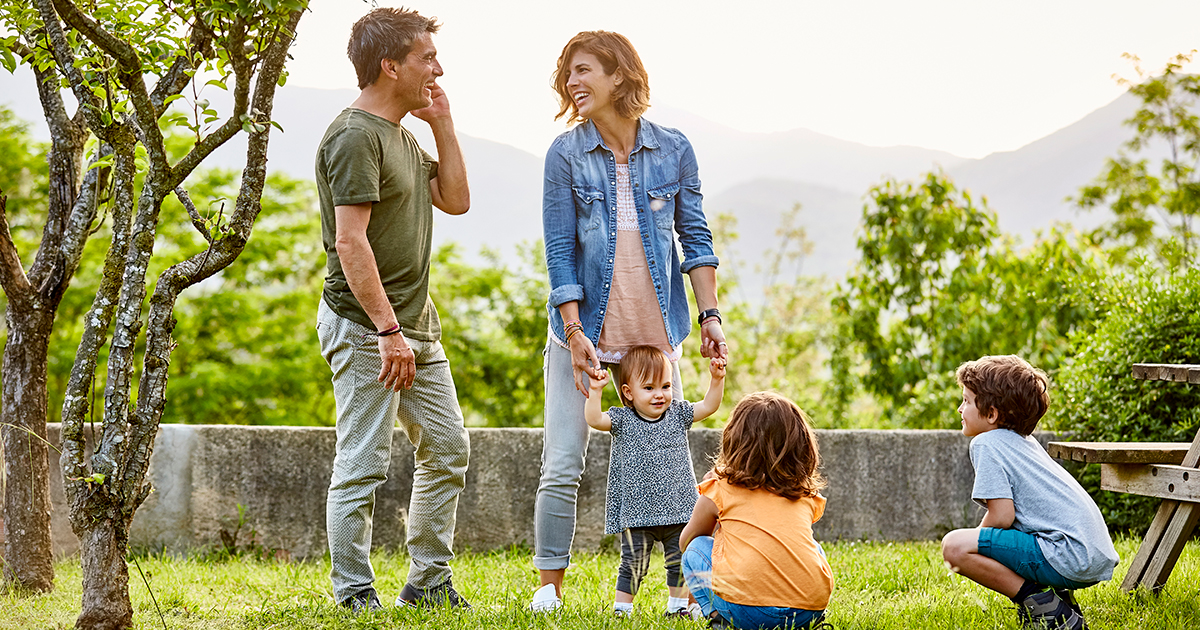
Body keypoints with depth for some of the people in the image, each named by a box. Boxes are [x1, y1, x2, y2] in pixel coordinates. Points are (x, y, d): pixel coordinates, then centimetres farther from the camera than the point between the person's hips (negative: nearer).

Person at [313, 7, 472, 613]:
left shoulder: (401, 136, 16)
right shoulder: (355, 136, -15)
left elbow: (455, 199, 20)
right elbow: (350, 241, -21)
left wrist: (442, 124, 11)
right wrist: (387, 329, -23)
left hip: (415, 326, 10)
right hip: (365, 326, -10)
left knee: (447, 449, 13)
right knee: (363, 464, -4)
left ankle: (428, 583, 22)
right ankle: (355, 595, 5)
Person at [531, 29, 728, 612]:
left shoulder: (673, 150, 2)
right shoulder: (566, 154, -2)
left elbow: (694, 238, 7)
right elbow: (559, 250, -5)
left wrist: (710, 315, -1)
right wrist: (575, 333, -12)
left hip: (655, 333, 1)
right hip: (582, 327, -1)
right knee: (562, 466, -2)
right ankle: (549, 586, 9)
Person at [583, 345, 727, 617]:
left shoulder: (678, 414, 6)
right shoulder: (622, 420, -3)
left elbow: (709, 406, 5)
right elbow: (594, 419, -16)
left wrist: (716, 379, -8)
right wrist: (596, 391, -27)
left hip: (678, 509, 3)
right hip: (637, 513, -3)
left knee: (680, 562, 9)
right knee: (633, 563, 1)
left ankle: (677, 605, 24)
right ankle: (621, 608, 12)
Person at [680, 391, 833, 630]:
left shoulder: (720, 490, 9)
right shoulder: (807, 497, 17)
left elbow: (685, 540, 27)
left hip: (746, 611, -3)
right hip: (811, 608, 3)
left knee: (696, 548, 22)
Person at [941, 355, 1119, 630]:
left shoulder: (986, 444, -5)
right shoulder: (1025, 441, 23)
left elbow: (1002, 516, -13)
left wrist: (967, 548, 4)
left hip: (1069, 555, -10)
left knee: (953, 545, -16)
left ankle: (1045, 607, -12)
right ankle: (1060, 599, 14)